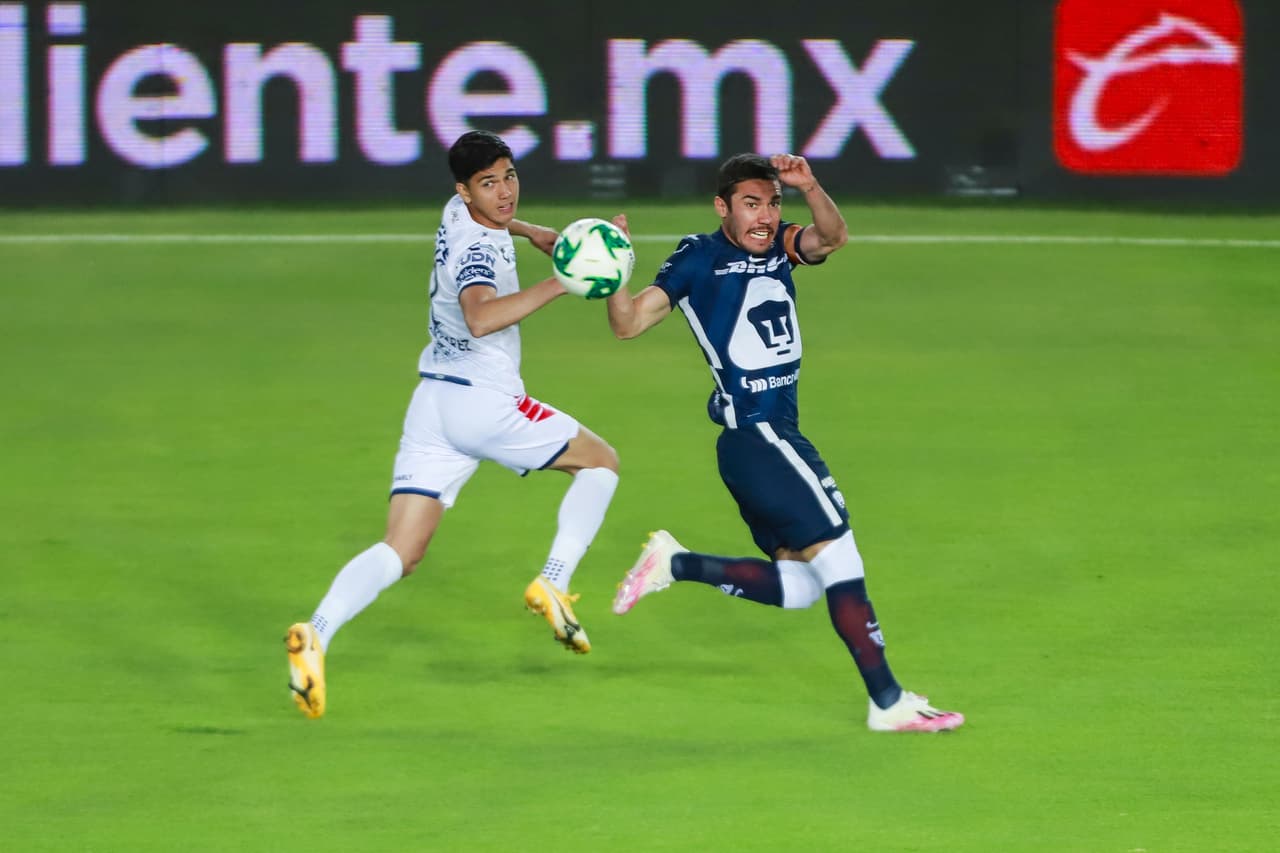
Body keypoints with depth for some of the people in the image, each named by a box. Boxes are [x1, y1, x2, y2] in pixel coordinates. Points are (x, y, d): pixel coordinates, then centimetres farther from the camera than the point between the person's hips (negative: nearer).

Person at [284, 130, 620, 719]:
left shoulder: (458, 214, 13)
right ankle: (553, 585, 1)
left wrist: (529, 231, 32)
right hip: (483, 400, -8)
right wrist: (559, 284, -37)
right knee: (600, 461, 15)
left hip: (432, 402, 8)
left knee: (400, 553, -2)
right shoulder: (478, 250, -16)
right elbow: (480, 317, -37)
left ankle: (317, 632, -26)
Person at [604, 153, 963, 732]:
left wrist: (809, 188, -26)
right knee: (838, 554, -10)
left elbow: (831, 237, -8)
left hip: (778, 435, 8)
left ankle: (677, 565, 16)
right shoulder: (699, 259, -4)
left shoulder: (779, 247, 12)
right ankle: (888, 703, -9)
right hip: (756, 436, -8)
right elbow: (629, 322, -8)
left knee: (795, 587, 10)